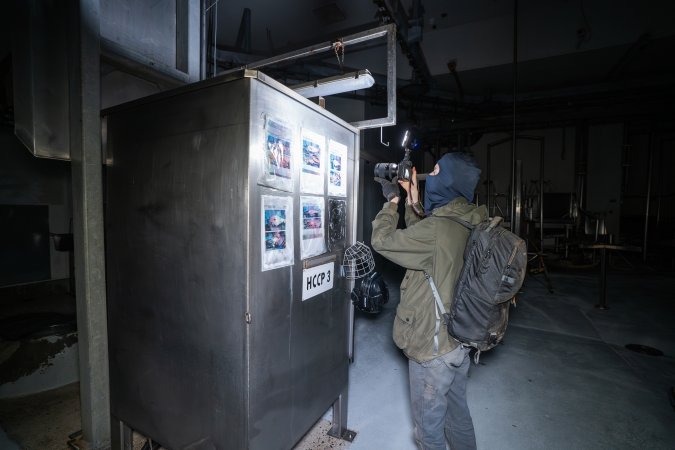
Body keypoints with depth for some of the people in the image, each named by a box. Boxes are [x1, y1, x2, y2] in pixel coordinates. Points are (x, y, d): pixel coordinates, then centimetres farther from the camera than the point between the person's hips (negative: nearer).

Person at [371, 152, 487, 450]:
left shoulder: (437, 228, -29)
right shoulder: (469, 224, -1)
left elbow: (381, 240, -20)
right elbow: (422, 240, 10)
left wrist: (393, 200, -6)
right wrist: (412, 202, 6)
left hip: (433, 347, -8)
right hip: (459, 340, 8)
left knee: (429, 425, 16)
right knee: (458, 413, 29)